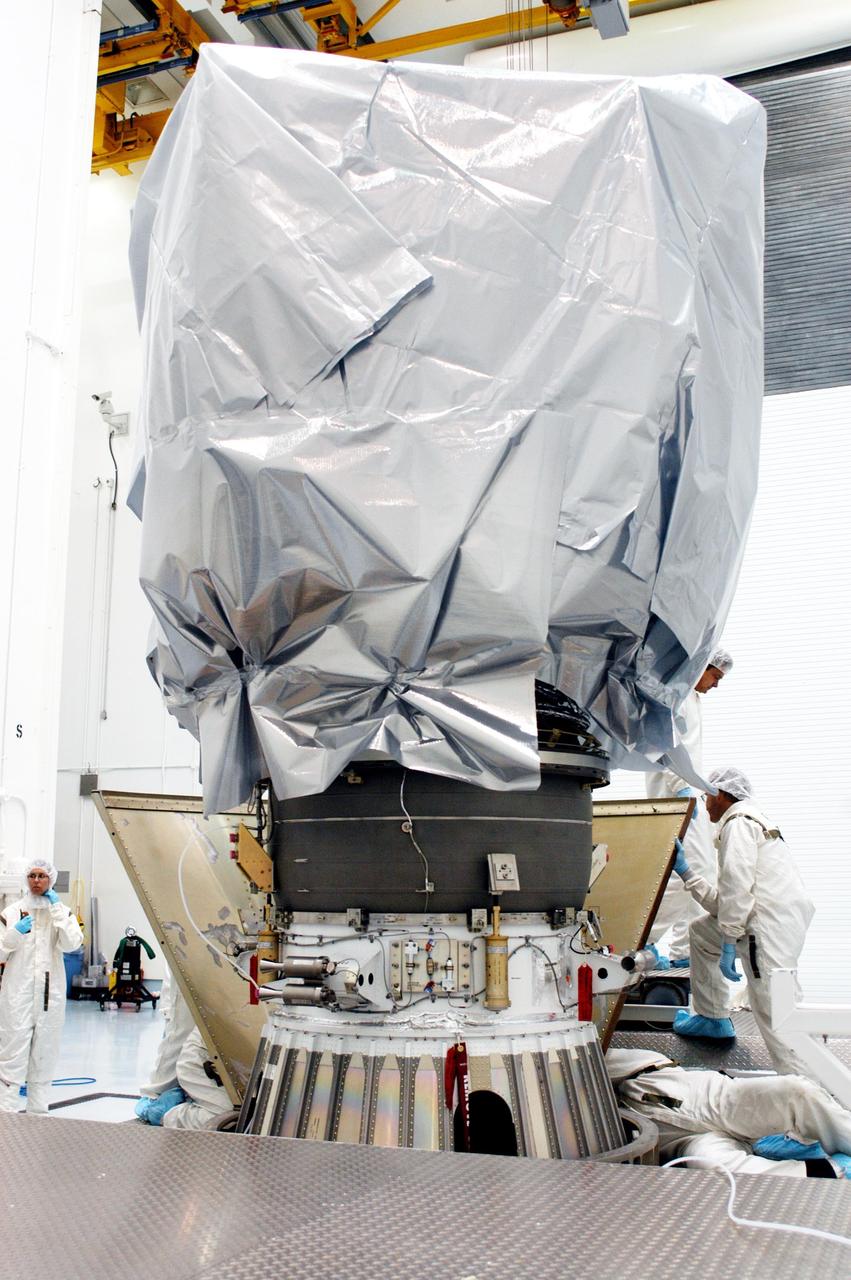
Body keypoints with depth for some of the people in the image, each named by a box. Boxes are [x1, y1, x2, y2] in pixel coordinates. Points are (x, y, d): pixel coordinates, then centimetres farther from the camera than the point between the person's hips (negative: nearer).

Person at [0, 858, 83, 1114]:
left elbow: (71, 943, -8)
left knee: (44, 1053, 7)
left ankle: (38, 1112, 16)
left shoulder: (62, 912, 9)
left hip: (50, 989, 2)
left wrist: (56, 909, -8)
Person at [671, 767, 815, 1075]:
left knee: (774, 1012, -14)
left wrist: (729, 943, -16)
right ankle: (713, 1018, 31)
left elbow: (737, 884, -16)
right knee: (701, 931, 26)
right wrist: (684, 871, 27)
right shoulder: (751, 823, 29)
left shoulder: (738, 821, -2)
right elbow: (722, 902, 25)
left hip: (772, 924, -10)